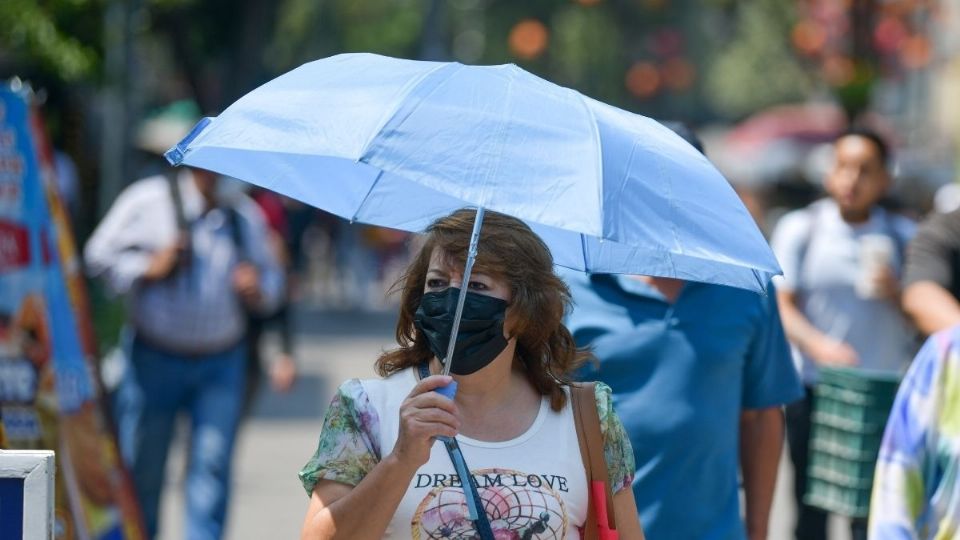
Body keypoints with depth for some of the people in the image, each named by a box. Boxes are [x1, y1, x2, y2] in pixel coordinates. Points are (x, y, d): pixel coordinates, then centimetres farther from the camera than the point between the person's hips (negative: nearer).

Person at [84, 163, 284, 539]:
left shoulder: (245, 215, 7)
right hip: (154, 359, -2)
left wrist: (258, 291, -4)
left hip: (221, 363, 2)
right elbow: (100, 254, -2)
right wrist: (149, 268, -15)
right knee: (142, 466, 4)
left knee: (212, 465, -8)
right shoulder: (148, 201, -4)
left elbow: (271, 274, 18)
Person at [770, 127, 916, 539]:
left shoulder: (903, 237, 9)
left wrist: (895, 293, -11)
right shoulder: (799, 229, 5)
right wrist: (819, 345, -22)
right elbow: (781, 305, -3)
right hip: (813, 389, 0)